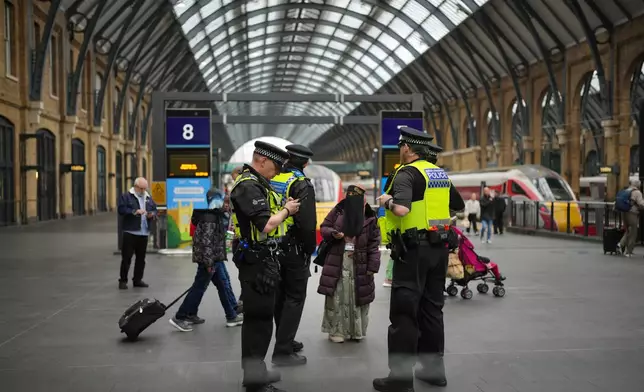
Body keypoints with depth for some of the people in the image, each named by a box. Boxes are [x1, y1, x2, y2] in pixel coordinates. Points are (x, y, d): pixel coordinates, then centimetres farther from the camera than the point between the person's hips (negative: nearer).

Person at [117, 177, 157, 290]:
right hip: (130, 232, -6)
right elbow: (121, 209, -13)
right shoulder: (126, 196, -3)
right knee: (126, 257, -3)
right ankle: (123, 280, 5)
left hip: (144, 233, 6)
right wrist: (135, 212, -23)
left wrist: (152, 214, -4)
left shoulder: (148, 198, 15)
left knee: (141, 258, 10)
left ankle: (137, 280, 20)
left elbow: (155, 209, 18)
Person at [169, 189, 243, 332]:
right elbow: (206, 242, -23)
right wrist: (209, 263, -24)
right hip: (210, 259, -10)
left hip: (216, 258, 10)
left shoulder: (216, 216, 14)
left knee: (224, 285, 12)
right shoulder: (209, 218, -17)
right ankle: (180, 318, 3)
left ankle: (232, 316, 18)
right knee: (199, 287, -4)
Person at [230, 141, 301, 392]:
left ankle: (255, 372, 28)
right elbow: (266, 225, -24)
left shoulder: (257, 183, 15)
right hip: (257, 261, -11)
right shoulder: (248, 186, -18)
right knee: (259, 319, -4)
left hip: (263, 260, 11)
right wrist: (286, 210, -9)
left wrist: (284, 209, 5)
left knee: (259, 317, 17)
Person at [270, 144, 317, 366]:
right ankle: (282, 352, 0)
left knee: (280, 296, 17)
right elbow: (307, 222, -22)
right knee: (294, 298, 0)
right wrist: (310, 249, -8)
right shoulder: (301, 184, -14)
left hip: (273, 246, 7)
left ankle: (285, 341, 30)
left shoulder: (272, 179, 6)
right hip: (294, 249, -7)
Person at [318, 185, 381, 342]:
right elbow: (323, 227, 9)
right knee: (337, 296, 1)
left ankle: (357, 331, 20)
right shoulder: (337, 211, 2)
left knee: (358, 297, 6)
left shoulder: (370, 219, -1)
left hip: (359, 264, 0)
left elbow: (374, 245, 0)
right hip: (337, 262, 0)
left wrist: (372, 267, -5)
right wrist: (333, 234, -14)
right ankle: (336, 330, 11)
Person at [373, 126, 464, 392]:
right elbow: (459, 206, 25)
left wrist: (386, 201, -9)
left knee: (404, 313, -3)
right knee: (432, 308, 16)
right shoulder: (440, 174, 13)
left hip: (414, 249, -8)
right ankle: (434, 368, 23)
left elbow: (402, 209, -28)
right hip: (439, 247, 8)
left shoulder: (407, 173, -11)